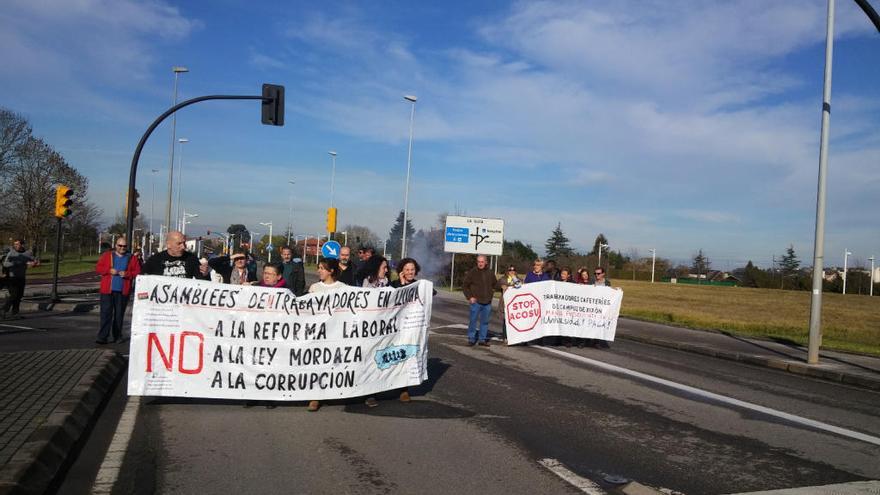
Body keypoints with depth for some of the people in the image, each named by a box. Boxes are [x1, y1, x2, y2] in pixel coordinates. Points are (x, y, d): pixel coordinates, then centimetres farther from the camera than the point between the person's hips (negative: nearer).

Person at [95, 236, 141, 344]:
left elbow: (138, 272, 4)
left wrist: (127, 274, -13)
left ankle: (117, 336, 16)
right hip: (107, 290, -1)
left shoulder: (132, 258, 8)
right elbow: (98, 268, 6)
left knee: (119, 314, 7)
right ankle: (103, 337, -7)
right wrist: (109, 270, -11)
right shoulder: (107, 255, 9)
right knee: (106, 313, -5)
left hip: (123, 291, 1)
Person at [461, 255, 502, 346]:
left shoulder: (490, 273, 8)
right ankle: (471, 339, 12)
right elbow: (464, 286, 0)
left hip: (487, 302, 4)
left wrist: (502, 288, 1)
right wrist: (469, 297, -8)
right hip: (476, 301, -3)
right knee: (473, 320, 0)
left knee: (485, 321, 9)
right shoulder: (472, 272, -4)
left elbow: (495, 285, 20)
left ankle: (483, 339, 18)